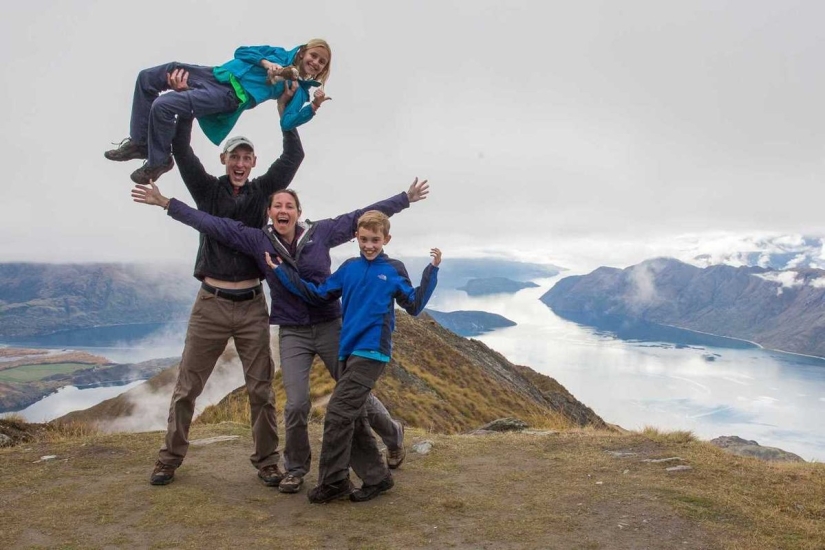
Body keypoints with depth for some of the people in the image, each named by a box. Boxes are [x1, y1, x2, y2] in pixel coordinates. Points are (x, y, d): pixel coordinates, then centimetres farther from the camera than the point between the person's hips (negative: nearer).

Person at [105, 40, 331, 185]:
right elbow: (242, 51, 12)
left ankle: (159, 161, 1)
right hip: (215, 74, 7)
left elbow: (286, 123, -12)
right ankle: (139, 143, 16)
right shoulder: (280, 54, 15)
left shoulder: (299, 89, 2)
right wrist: (265, 63, -6)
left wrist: (314, 106, -24)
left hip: (229, 95, -7)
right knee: (147, 78, 5)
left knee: (161, 106, -24)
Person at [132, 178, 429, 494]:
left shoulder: (320, 232, -5)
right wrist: (166, 203, -5)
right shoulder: (258, 241, -3)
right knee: (296, 405, -6)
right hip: (292, 334, 1)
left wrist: (406, 198, 0)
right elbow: (212, 224, -4)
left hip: (330, 327, 0)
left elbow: (364, 217, -2)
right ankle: (296, 469, 21)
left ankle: (394, 435, 36)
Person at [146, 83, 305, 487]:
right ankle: (170, 458, 22)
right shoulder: (207, 190, 7)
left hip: (252, 306, 1)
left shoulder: (262, 191, 9)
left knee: (261, 390, 4)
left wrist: (285, 113, -2)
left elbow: (294, 157, 3)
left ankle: (266, 462, 15)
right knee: (186, 387, 6)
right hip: (211, 304, 0)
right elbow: (181, 149, -3)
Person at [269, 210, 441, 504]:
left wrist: (431, 271, -6)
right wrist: (281, 270, 11)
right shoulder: (349, 267, 12)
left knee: (338, 412, -10)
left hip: (372, 352, -6)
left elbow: (414, 306, 1)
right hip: (348, 351, 6)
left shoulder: (394, 270, 2)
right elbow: (317, 294, 12)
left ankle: (332, 481, 3)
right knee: (353, 418, 9)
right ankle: (377, 477, 21)